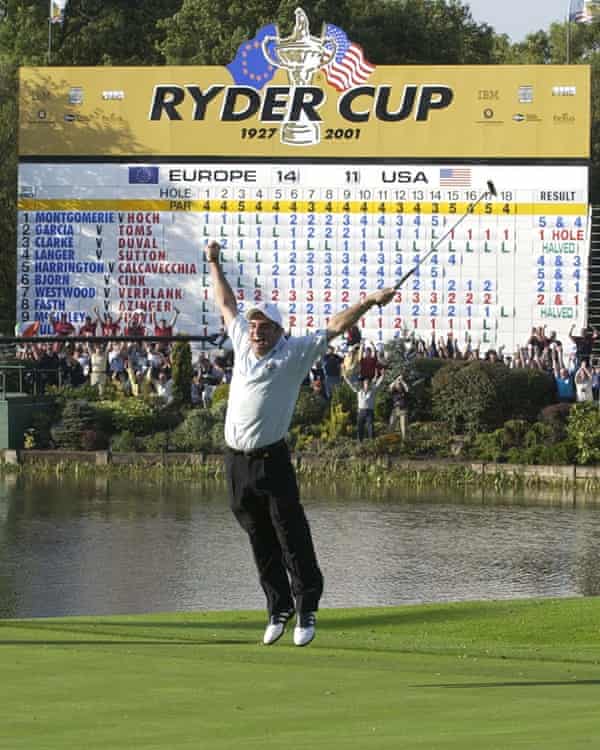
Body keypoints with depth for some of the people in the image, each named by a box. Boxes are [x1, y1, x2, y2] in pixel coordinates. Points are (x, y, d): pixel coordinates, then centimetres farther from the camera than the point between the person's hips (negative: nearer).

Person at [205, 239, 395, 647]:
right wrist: (215, 265, 33)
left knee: (293, 539, -7)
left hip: (272, 460, -5)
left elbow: (335, 326, -4)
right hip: (237, 461, 5)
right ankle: (278, 608, 19)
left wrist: (370, 302, -12)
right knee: (261, 542, 10)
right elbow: (228, 305, 26)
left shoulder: (295, 353, -2)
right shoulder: (242, 344, 11)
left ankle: (306, 609, -2)